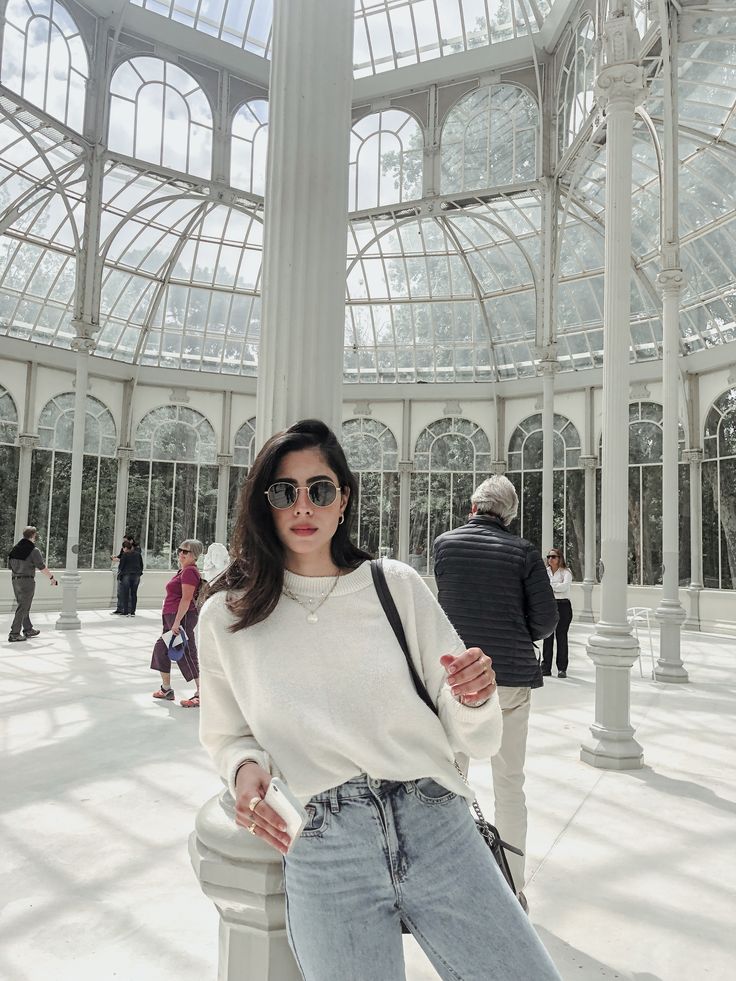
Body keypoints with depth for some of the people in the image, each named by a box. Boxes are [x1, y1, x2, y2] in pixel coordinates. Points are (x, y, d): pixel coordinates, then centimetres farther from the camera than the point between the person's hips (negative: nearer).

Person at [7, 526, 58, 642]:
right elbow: (42, 567, -12)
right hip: (27, 581, -7)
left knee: (24, 607, 17)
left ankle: (28, 629, 28)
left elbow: (10, 566, 13)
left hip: (15, 580, 7)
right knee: (23, 608, -3)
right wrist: (52, 577, -1)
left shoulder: (14, 549, 9)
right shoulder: (34, 550, -12)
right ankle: (14, 634, -3)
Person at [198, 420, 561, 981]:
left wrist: (473, 699, -17)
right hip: (321, 845, 0)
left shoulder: (397, 585, 1)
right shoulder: (226, 616, 2)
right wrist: (245, 766, -7)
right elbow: (226, 737, 15)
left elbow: (473, 741, 4)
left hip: (435, 826, 0)